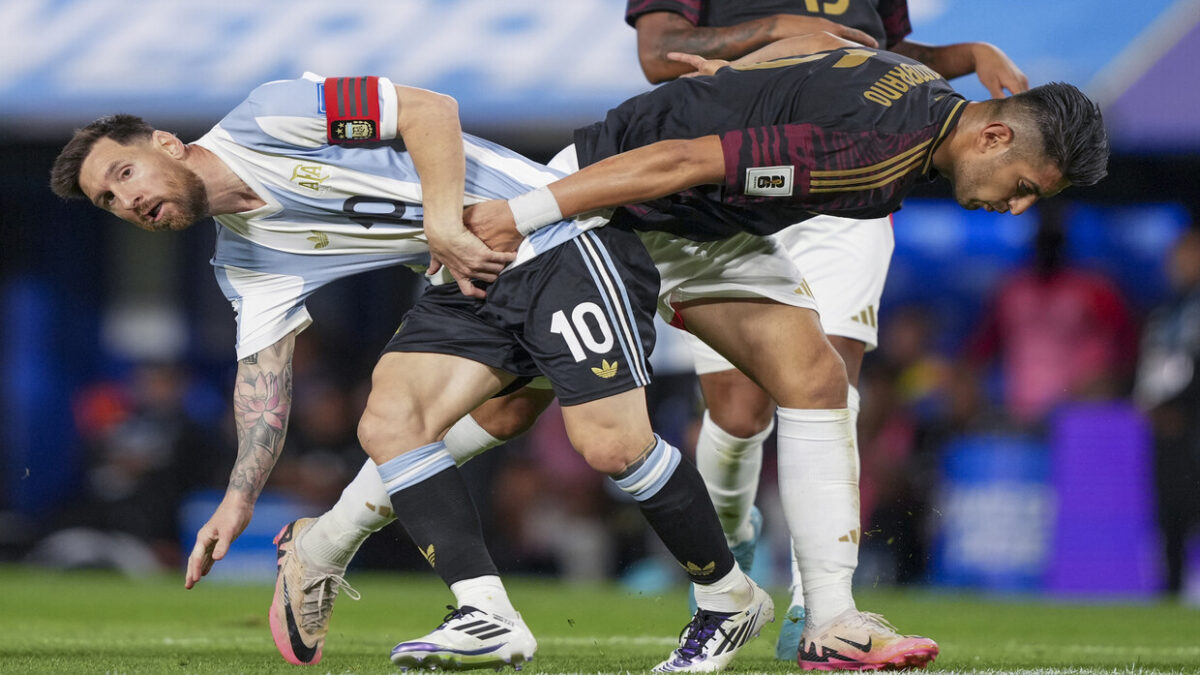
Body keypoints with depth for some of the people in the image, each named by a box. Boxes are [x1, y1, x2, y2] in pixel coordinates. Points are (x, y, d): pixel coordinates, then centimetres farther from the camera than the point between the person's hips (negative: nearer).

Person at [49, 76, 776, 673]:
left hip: (563, 239, -8)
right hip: (474, 283, 8)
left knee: (612, 442, -19)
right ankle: (487, 615, -17)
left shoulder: (265, 119, -11)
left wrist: (445, 224, -23)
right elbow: (263, 378, 9)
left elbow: (429, 109, -14)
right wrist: (240, 500, -1)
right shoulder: (247, 264, 12)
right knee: (388, 423, -12)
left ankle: (729, 596, 2)